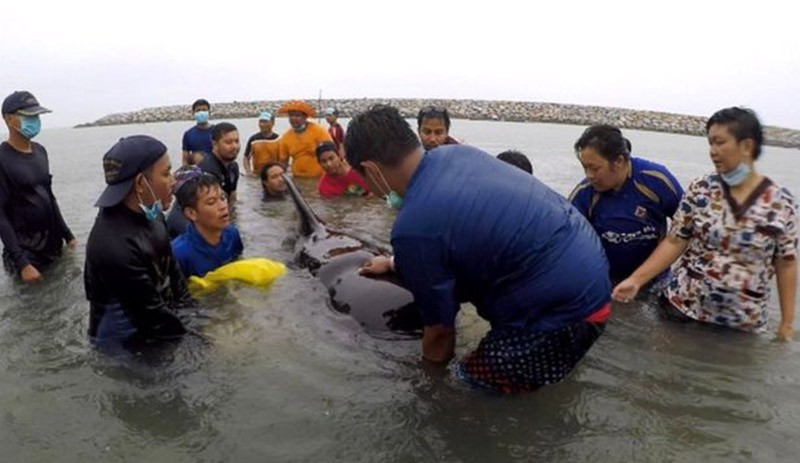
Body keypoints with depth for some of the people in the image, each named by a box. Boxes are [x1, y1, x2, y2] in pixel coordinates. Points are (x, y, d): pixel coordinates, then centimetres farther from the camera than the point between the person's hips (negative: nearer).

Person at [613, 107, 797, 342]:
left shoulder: (782, 203, -6)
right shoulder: (700, 189, -4)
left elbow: (786, 264, 0)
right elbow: (674, 242, -4)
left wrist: (787, 321, 2)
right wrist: (636, 279, -12)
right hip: (682, 306, 1)